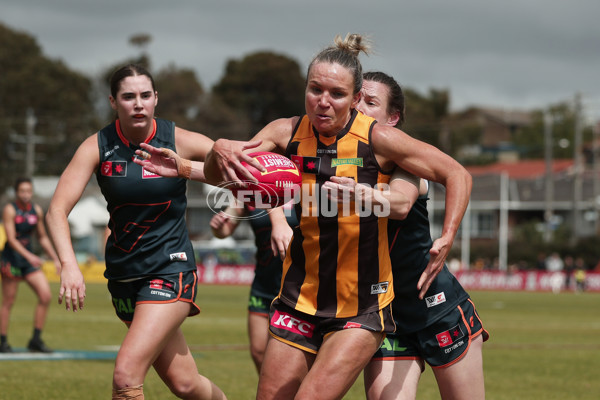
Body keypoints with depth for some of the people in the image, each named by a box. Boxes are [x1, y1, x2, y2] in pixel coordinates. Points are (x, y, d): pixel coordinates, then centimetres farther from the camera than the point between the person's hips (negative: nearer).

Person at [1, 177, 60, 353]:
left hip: (30, 258, 5)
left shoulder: (36, 210, 7)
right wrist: (29, 256, -31)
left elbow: (43, 237, 18)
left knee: (46, 296, -6)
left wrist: (55, 259, 13)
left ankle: (36, 340, 2)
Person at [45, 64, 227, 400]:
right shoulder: (98, 147, -4)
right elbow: (57, 210, -11)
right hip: (124, 273, 3)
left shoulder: (180, 142, -8)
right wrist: (69, 264, -27)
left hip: (171, 269, -3)